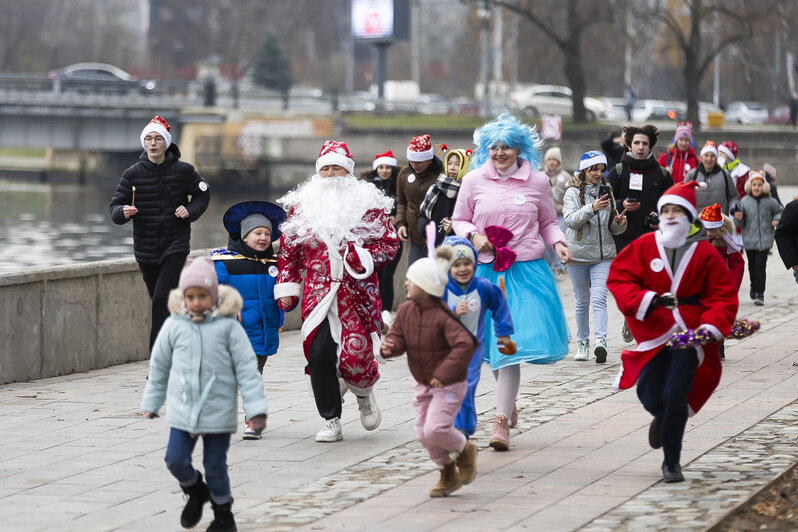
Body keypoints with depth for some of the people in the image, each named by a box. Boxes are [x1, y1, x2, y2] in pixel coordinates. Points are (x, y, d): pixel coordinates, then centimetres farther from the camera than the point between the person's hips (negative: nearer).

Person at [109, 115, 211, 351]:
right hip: (146, 248, 3)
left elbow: (203, 194, 13)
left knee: (162, 299, -17)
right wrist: (123, 212, -24)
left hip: (176, 244, -3)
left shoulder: (183, 171, -4)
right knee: (158, 302, 12)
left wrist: (190, 210, -6)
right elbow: (114, 206, -1)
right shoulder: (133, 174, -2)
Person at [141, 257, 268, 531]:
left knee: (215, 466, 4)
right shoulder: (174, 325, -1)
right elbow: (159, 366, 12)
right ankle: (195, 491, 29)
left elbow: (246, 367, -5)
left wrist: (256, 408, -8)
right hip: (182, 411, 2)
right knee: (175, 459, -2)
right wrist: (151, 402, 19)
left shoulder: (228, 325, -8)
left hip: (218, 412, -2)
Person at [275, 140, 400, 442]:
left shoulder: (368, 203, 4)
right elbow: (288, 249, 16)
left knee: (356, 352, -11)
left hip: (356, 292, -2)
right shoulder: (302, 205, 11)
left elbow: (390, 243, 5)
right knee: (318, 354, -9)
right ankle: (331, 421, 6)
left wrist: (363, 256, -12)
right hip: (317, 291, 2)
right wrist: (287, 287, 11)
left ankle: (363, 392, 26)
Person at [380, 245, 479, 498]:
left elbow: (465, 345, -29)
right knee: (424, 433, 7)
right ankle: (448, 476, 25)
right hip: (422, 384, 7)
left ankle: (464, 450, 13)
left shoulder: (443, 316, -24)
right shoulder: (406, 310, -2)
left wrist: (445, 374, -30)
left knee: (435, 429, -18)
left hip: (449, 384, -7)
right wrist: (390, 346, -21)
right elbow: (398, 335, 4)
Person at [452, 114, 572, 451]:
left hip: (526, 271, -1)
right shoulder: (474, 180, 5)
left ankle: (501, 421, -9)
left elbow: (548, 222, 17)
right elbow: (459, 219, 14)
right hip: (486, 271, 1)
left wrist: (558, 243, -2)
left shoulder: (538, 182, 6)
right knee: (493, 344, 4)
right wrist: (473, 235, -5)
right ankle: (508, 400, 30)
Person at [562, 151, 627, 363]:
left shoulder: (607, 192, 10)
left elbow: (613, 228, 16)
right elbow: (570, 220, -20)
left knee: (599, 299, -13)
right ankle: (582, 343, 20)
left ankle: (600, 341, -25)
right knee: (582, 301, 8)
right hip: (578, 253, -2)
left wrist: (619, 222, -7)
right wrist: (592, 208, -33)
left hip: (603, 254, 2)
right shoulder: (573, 192, -3)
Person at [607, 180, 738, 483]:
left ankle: (672, 462, 6)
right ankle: (661, 418, 39)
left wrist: (711, 325, -15)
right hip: (654, 331, 1)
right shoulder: (644, 246, -1)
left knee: (675, 397, -9)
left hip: (690, 333, -1)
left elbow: (723, 296, 1)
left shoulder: (705, 253, -3)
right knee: (651, 398, -2)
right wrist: (646, 300, -18)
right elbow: (618, 278, -3)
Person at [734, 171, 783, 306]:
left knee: (760, 264, -10)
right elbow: (740, 224, 3)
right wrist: (738, 218, -19)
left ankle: (760, 294, -6)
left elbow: (778, 211, 18)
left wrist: (776, 220, -1)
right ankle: (754, 287, 35)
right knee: (752, 265, 11)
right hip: (749, 240, 1)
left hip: (765, 239, -1)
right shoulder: (744, 202, -3)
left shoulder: (770, 202, -3)